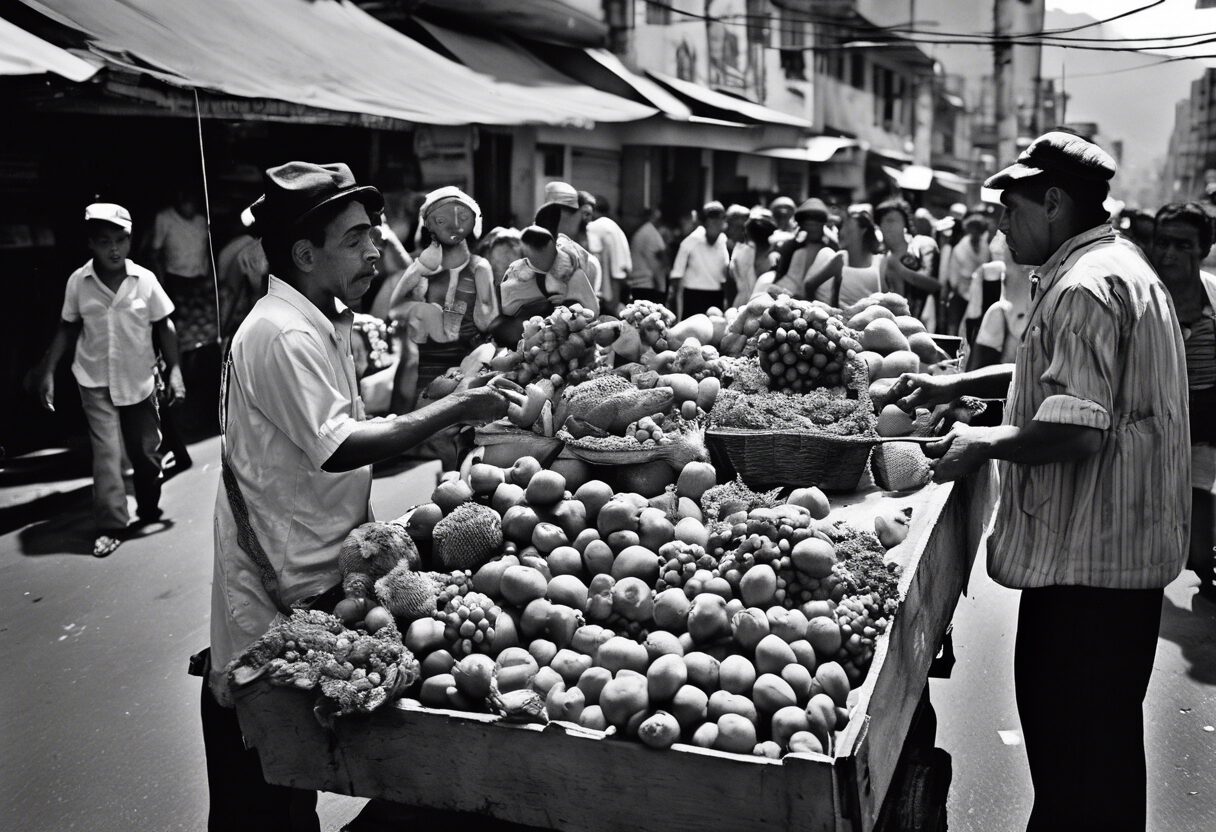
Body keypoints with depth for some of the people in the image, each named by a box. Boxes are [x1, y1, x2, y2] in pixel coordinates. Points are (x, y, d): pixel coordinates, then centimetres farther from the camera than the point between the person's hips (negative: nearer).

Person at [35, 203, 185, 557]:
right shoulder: (78, 281, -9)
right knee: (107, 452, -7)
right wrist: (47, 371, -2)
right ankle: (111, 525, 1)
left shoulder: (145, 280, -11)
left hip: (139, 379, 1)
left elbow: (164, 327, -3)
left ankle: (149, 508, 33)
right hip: (96, 381, -1)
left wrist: (175, 371, -9)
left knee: (146, 450, 11)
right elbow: (67, 329, 2)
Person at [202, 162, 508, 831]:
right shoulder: (283, 335, -21)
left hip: (316, 570, 9)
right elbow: (337, 449, -27)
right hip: (279, 583, -9)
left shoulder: (323, 322, 11)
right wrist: (452, 410, -23)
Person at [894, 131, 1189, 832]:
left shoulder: (1086, 287, -20)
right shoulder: (1115, 265, 15)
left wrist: (985, 445, -12)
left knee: (1077, 738, 2)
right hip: (1113, 544, 11)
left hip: (1089, 555, -11)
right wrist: (959, 384, 17)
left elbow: (1076, 429, -28)